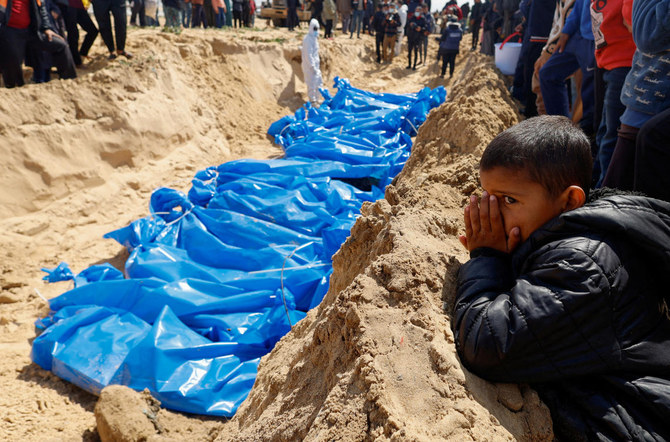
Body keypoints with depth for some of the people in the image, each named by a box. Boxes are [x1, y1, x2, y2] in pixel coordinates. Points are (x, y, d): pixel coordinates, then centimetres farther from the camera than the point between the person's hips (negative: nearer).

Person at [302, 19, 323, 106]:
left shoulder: (314, 38, 13)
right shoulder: (308, 39, -17)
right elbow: (308, 55, -22)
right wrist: (312, 67, -23)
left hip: (315, 65, 10)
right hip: (310, 66, -10)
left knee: (319, 82, 17)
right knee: (312, 84, -3)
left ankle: (316, 99, 29)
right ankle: (312, 101, 7)